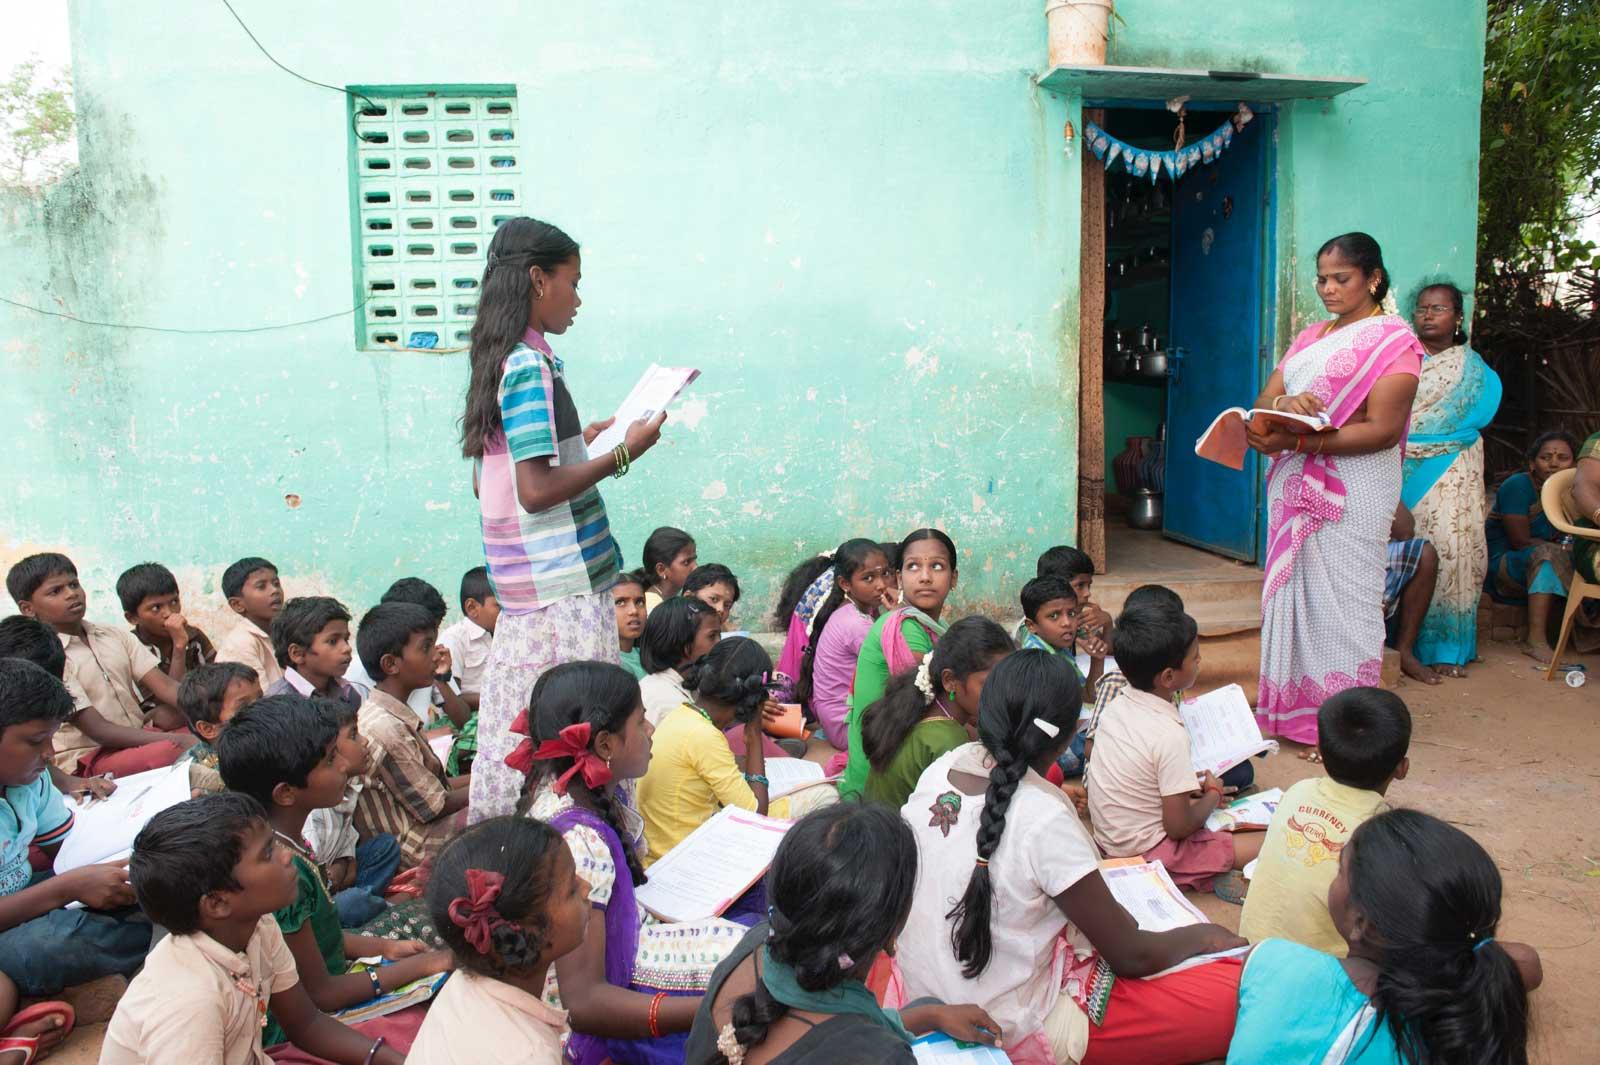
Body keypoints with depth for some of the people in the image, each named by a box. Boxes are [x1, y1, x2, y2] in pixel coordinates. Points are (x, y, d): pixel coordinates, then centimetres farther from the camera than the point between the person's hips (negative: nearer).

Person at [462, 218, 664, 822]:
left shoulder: (496, 363, 15)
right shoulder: (532, 366, -14)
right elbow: (537, 490, -19)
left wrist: (578, 444, 19)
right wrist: (623, 454, -11)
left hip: (519, 590, 9)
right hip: (564, 589, -9)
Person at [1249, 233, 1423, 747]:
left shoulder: (1393, 339, -4)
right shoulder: (1310, 337, 18)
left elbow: (1382, 431, -15)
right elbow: (1263, 399, 9)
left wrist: (1296, 442, -23)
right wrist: (1283, 403, -16)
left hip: (1353, 490, -7)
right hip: (1295, 487, 7)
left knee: (1342, 598, -3)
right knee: (1293, 588, 8)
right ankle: (1293, 709, 17)